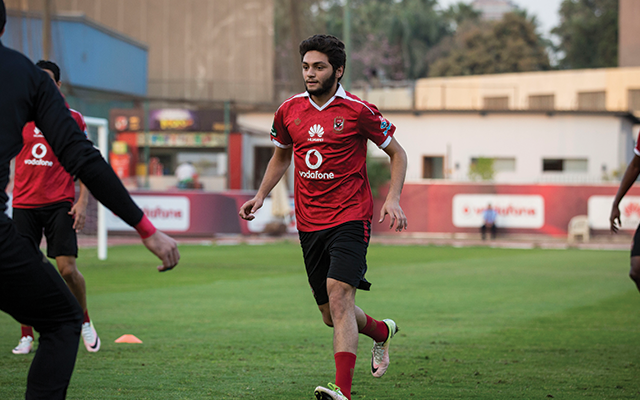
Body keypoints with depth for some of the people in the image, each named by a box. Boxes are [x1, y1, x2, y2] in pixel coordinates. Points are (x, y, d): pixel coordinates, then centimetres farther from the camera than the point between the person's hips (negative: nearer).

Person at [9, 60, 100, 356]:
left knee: (68, 269, -11)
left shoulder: (72, 119, 4)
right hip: (24, 204, 2)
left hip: (59, 204, -2)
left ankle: (84, 321, 14)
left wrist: (82, 202, -4)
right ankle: (26, 336, 9)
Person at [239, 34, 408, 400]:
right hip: (309, 225, 5)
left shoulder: (358, 111, -7)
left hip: (350, 218, -5)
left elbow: (397, 153, 4)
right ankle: (382, 332, 42)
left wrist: (393, 199, -9)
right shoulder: (289, 112, 6)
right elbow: (281, 156, 25)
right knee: (332, 314, 9)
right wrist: (261, 196, 13)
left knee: (339, 296, -22)